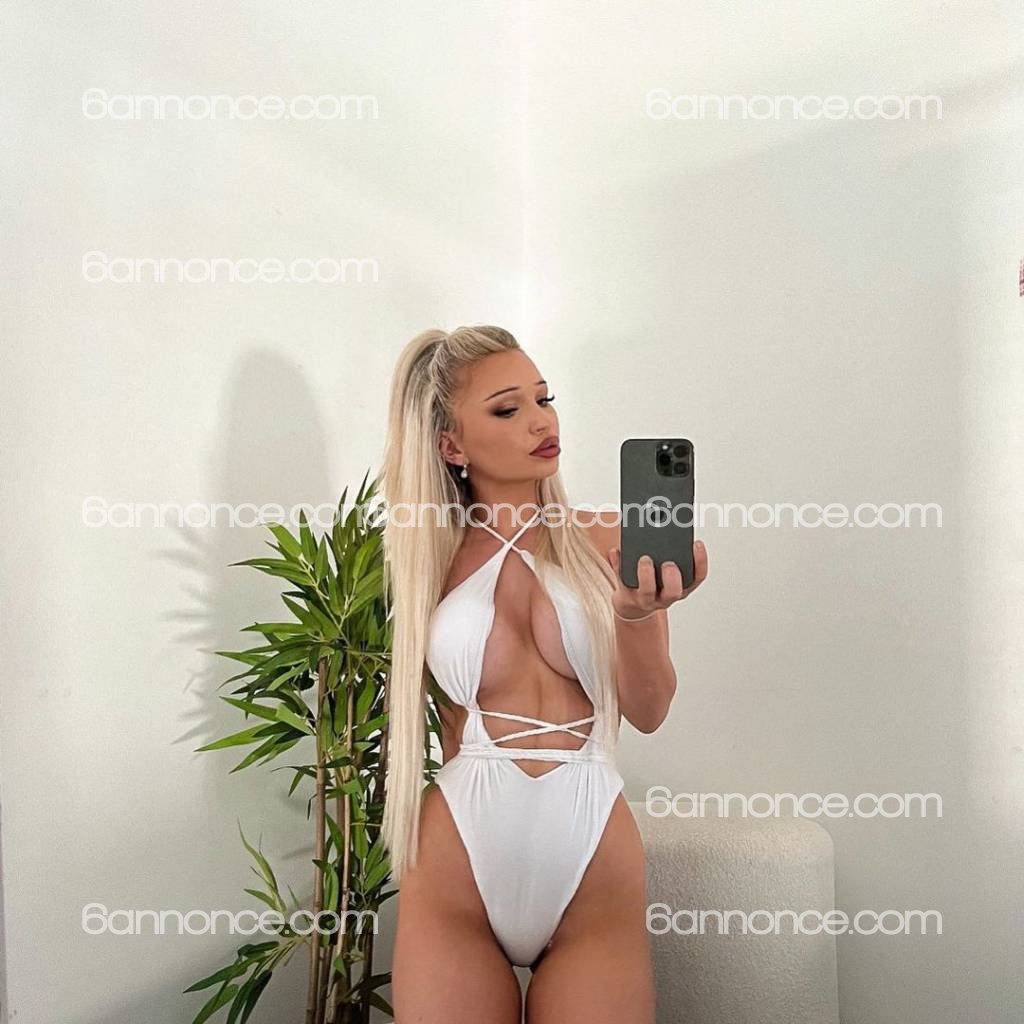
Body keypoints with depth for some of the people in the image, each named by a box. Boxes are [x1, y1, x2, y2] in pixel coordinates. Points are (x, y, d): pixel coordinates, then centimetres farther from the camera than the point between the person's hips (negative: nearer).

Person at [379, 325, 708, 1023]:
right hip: (456, 867, 1)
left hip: (594, 871, 0)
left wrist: (637, 615, -23)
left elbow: (649, 712, -8)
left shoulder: (611, 543, -1)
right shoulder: (428, 558, 1)